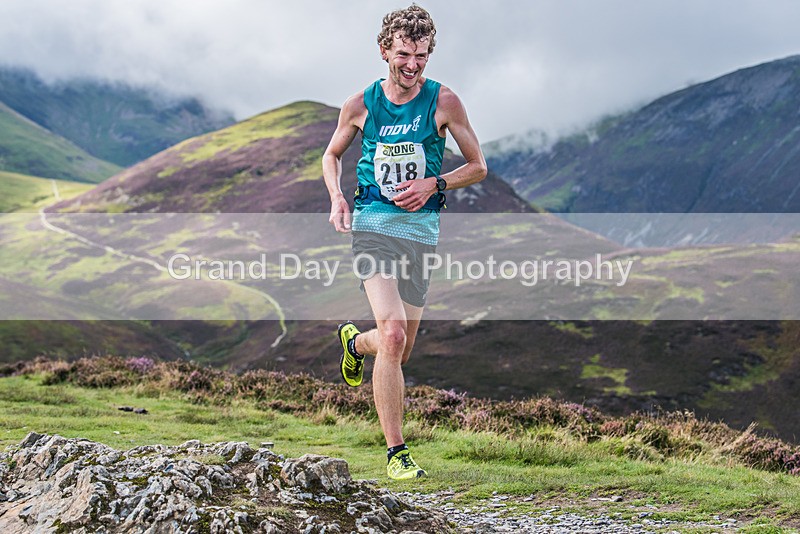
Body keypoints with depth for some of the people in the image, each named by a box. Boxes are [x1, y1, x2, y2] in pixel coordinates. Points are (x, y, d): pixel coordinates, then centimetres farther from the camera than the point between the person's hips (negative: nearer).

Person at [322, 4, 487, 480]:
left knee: (401, 352, 10)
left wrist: (433, 183, -12)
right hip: (373, 223, -2)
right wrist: (337, 198, -2)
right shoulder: (361, 104, 0)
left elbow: (478, 167, 5)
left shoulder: (443, 101, -2)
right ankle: (396, 452, -12)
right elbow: (332, 155, 17)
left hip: (422, 227, 2)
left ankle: (355, 342, 47)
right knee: (393, 333, -21)